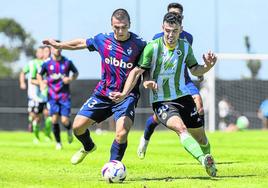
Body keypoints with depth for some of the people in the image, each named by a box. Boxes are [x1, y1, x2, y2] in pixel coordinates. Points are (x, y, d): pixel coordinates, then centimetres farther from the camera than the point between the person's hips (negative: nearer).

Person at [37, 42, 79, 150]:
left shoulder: (67, 62, -2)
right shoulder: (47, 64, 0)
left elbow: (76, 72, 12)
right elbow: (39, 75, 15)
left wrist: (71, 79, -8)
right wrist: (42, 83, -5)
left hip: (65, 95, -1)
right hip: (52, 95, 1)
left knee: (65, 120, -9)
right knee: (54, 119, -9)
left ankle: (69, 129, 28)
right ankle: (58, 143, 6)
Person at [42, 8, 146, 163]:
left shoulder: (139, 44, -13)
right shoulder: (102, 40, -4)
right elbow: (81, 43, 14)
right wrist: (58, 45, 22)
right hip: (103, 93, 4)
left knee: (122, 134, -25)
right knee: (78, 126, 2)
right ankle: (88, 147, 36)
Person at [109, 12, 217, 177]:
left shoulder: (185, 47, 0)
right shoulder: (153, 47, -14)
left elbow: (194, 70, 13)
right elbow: (137, 71, -10)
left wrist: (207, 66, -9)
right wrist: (124, 94, -19)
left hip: (183, 96, 5)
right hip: (161, 101, -5)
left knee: (200, 136, 12)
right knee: (181, 128, -31)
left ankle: (210, 164, 40)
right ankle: (203, 160, -49)